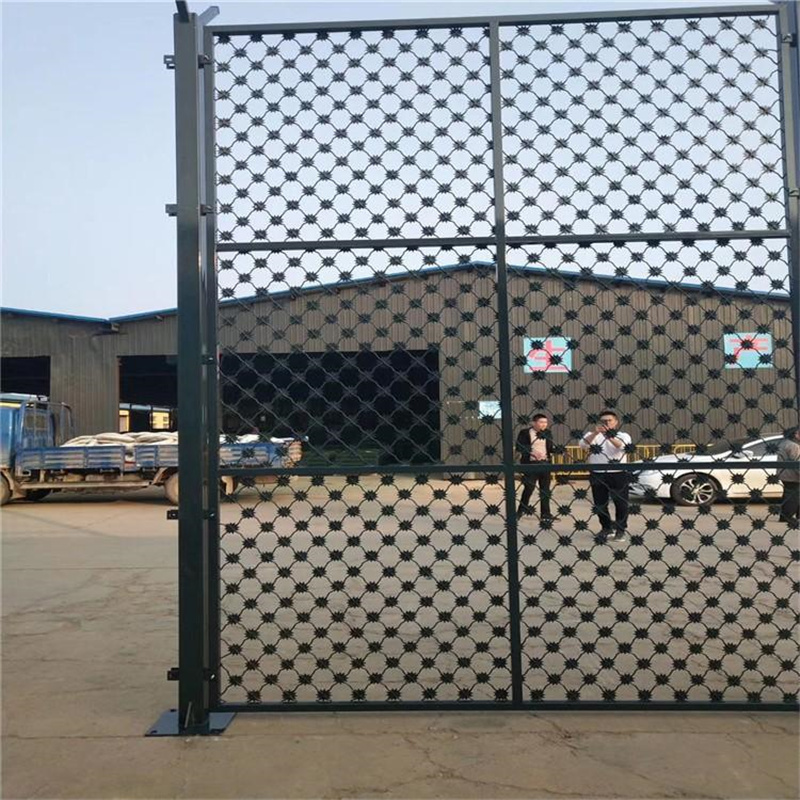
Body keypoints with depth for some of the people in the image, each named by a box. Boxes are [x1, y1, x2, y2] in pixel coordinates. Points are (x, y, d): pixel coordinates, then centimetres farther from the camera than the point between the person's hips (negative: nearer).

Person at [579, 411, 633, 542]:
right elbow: (583, 444, -13)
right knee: (600, 504, 7)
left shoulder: (623, 436, 6)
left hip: (618, 474, -1)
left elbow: (623, 447, -17)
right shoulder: (593, 435, 8)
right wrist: (595, 433, -29)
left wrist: (610, 437, -34)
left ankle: (620, 530, 11)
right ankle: (607, 528, 23)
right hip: (597, 475, 2)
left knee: (621, 503, -1)